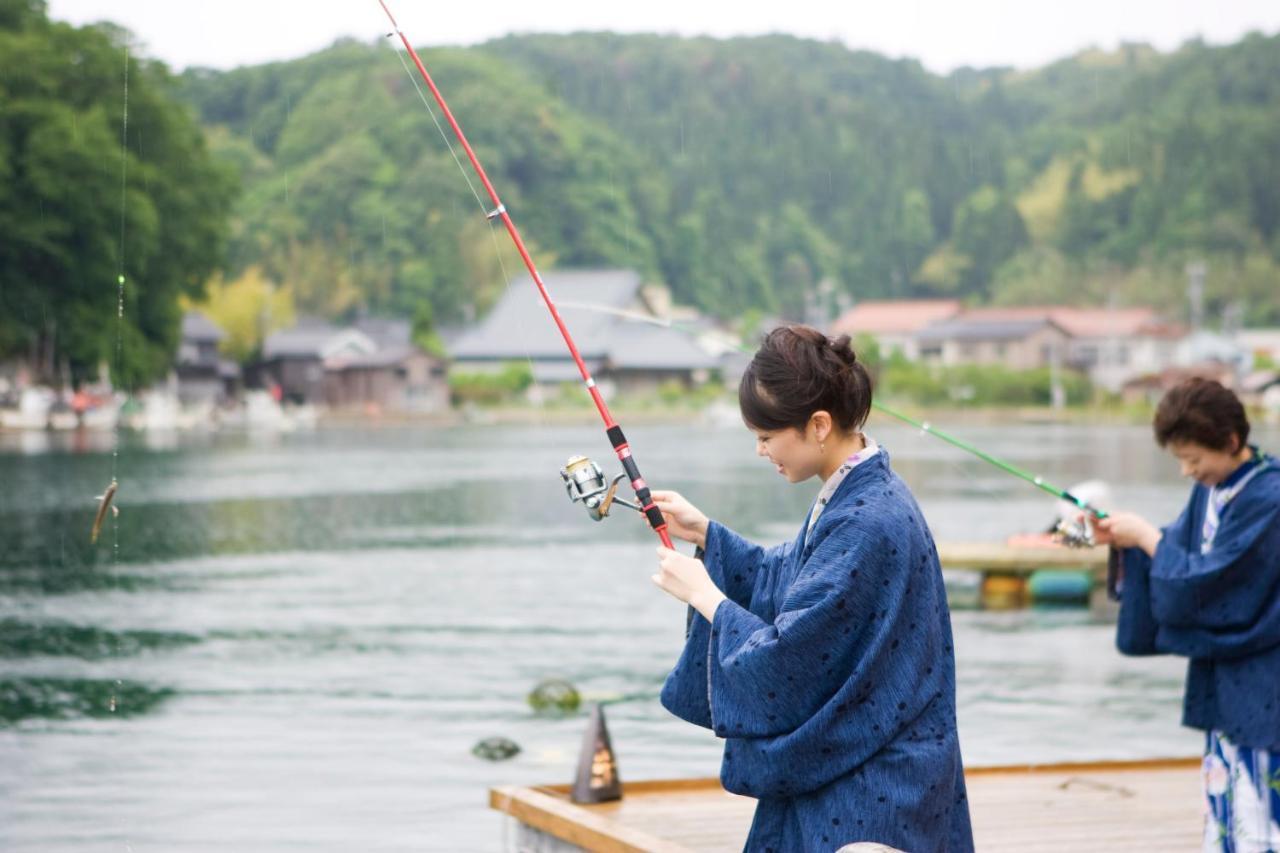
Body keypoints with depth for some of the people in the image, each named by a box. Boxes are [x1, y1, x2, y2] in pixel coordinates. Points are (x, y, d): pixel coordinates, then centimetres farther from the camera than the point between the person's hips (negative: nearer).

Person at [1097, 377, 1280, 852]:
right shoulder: (1212, 488, 7)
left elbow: (1202, 583, -20)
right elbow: (1179, 554, 11)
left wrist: (1147, 537, -11)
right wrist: (1125, 542, -5)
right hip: (1222, 676, 8)